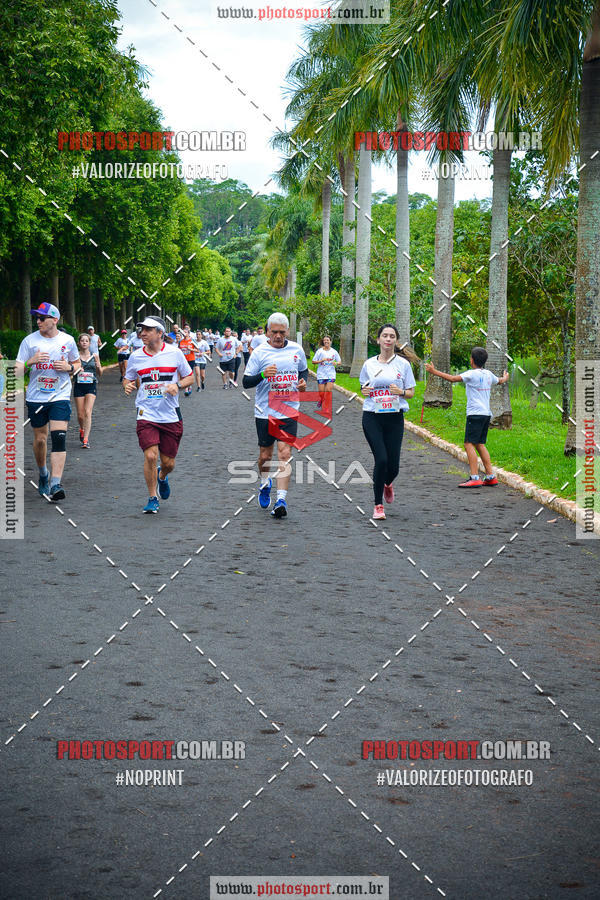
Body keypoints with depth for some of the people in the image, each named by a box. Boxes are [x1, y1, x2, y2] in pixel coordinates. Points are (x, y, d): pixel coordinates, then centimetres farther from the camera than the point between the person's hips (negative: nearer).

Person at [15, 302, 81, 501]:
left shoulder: (67, 341, 2)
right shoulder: (29, 341, 0)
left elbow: (77, 363, 17)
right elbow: (18, 371, 0)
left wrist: (69, 367, -6)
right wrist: (31, 362, -20)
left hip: (60, 397, -1)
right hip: (36, 397, 1)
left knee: (59, 438, -14)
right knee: (40, 439, 8)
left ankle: (55, 484, -17)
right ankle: (43, 474, 34)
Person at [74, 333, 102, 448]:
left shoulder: (94, 356, 5)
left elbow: (100, 373, 11)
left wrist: (98, 367, -10)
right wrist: (76, 369, -16)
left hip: (91, 386, -1)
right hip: (78, 386, 1)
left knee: (87, 412, -14)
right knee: (80, 415, 4)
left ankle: (85, 439, -14)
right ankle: (82, 430, 37)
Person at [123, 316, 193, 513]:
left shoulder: (174, 353, -1)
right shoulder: (136, 356, 3)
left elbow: (190, 377, 9)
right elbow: (128, 379, 16)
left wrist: (177, 385, -11)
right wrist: (127, 386, -7)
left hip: (171, 416, 0)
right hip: (146, 414, 0)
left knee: (168, 462, 5)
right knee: (150, 456, -15)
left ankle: (162, 476, 43)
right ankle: (152, 499, 4)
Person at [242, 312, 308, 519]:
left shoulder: (296, 350, 3)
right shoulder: (259, 352, -6)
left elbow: (303, 370, 22)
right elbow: (246, 381, -6)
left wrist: (303, 381, 0)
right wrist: (263, 375, -24)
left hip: (289, 411, 1)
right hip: (265, 412, -1)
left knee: (284, 454, -10)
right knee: (265, 455, 10)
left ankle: (281, 500, -11)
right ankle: (265, 485, 40)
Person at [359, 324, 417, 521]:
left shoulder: (403, 364, 4)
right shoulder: (369, 364, 7)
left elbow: (411, 392, 8)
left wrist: (401, 392, -13)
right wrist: (365, 391, -3)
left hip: (395, 418, 0)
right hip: (372, 417, 0)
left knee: (393, 466, -2)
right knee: (381, 459, -14)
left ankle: (387, 484, 37)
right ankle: (378, 505, -2)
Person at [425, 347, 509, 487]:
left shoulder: (472, 374, -10)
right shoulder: (488, 374, 13)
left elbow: (453, 378, -18)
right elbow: (499, 381, 34)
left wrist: (434, 371, -12)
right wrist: (505, 377, 58)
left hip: (475, 414, -8)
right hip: (486, 414, 8)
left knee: (469, 444, -10)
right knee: (480, 444, 15)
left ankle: (474, 478, -18)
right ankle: (491, 477, 13)